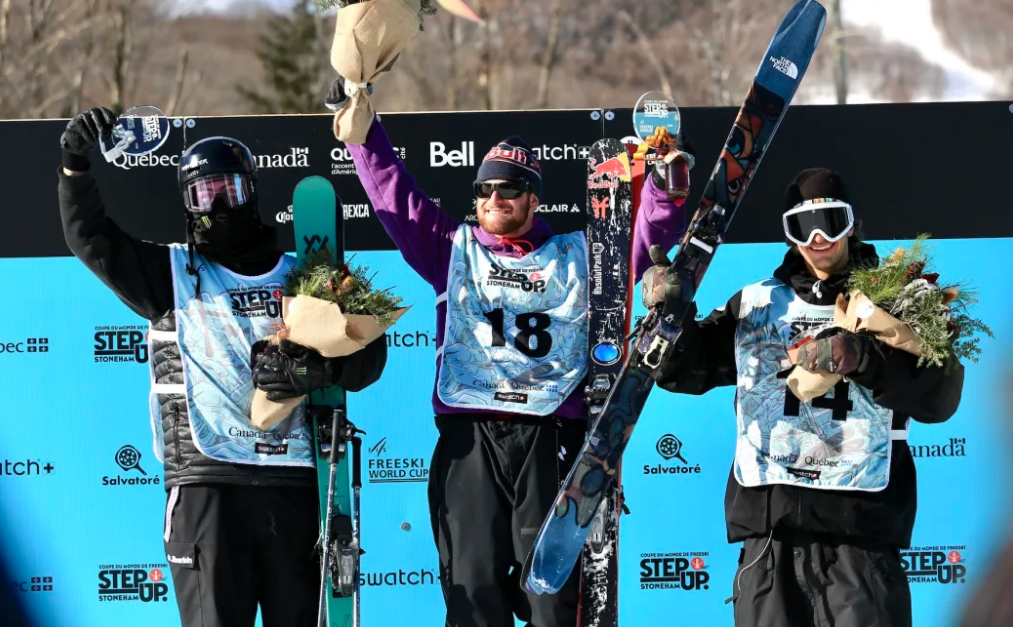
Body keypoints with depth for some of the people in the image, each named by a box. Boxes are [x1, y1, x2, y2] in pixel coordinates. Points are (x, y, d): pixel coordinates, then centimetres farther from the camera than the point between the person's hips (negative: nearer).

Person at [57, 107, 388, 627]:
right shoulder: (173, 274, 11)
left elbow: (367, 355, 10)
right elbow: (91, 239, 2)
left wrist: (316, 370, -11)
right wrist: (76, 167, -13)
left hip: (294, 482, 2)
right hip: (205, 481, -2)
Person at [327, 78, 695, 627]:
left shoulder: (576, 256, 16)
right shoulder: (453, 250, 17)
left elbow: (648, 230, 12)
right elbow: (392, 192, 14)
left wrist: (665, 182, -6)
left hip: (550, 442, -1)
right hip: (468, 442, 1)